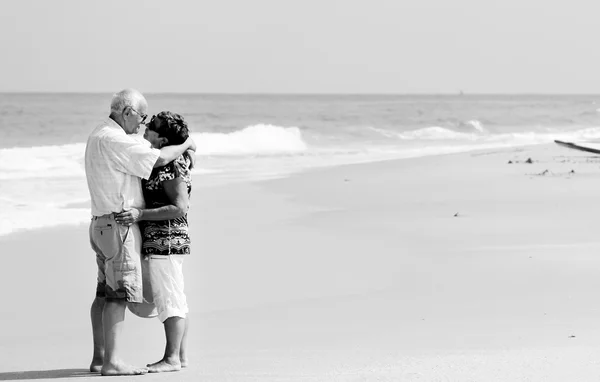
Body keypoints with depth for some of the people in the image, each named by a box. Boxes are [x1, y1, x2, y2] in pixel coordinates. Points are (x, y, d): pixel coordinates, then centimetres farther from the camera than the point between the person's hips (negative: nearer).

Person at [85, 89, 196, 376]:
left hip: (102, 223, 10)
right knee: (120, 293, -10)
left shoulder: (98, 136, 14)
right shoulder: (113, 140, -18)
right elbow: (160, 159, -20)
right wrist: (186, 145, -2)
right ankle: (112, 361, -12)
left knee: (105, 293, 11)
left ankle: (99, 357, 14)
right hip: (120, 223, -10)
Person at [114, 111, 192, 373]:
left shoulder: (171, 168, -16)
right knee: (174, 300, 11)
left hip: (164, 241, -10)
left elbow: (179, 208, -22)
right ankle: (180, 355, 15)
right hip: (167, 242, 10)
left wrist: (140, 214, -25)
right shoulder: (164, 163, 13)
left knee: (168, 299, -7)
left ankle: (172, 358, -6)